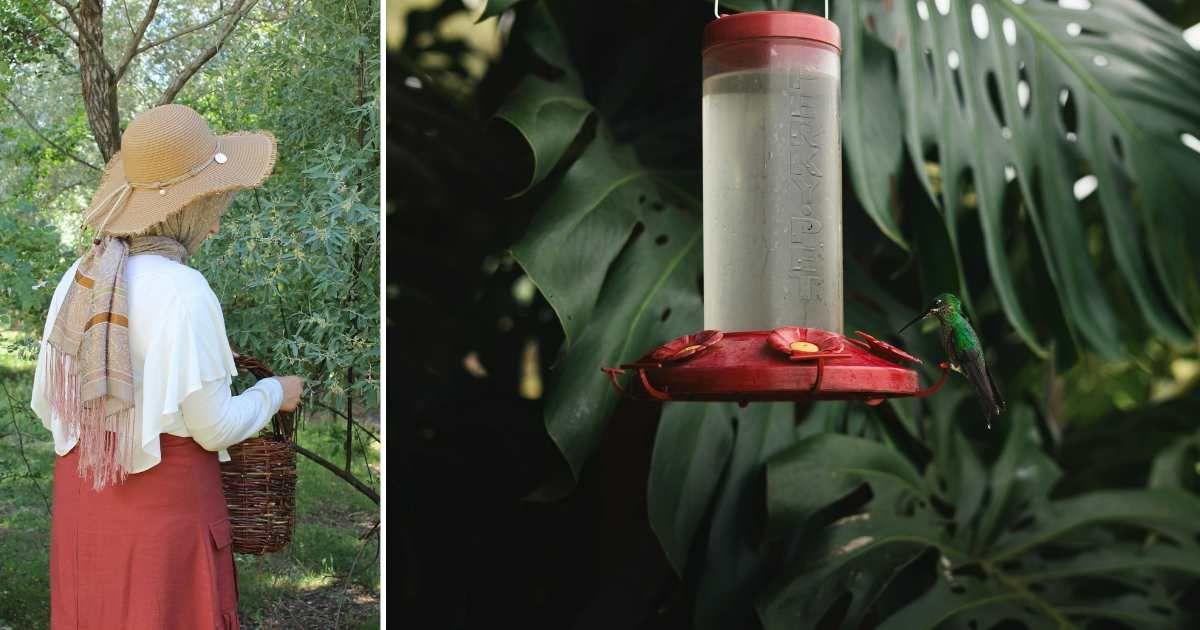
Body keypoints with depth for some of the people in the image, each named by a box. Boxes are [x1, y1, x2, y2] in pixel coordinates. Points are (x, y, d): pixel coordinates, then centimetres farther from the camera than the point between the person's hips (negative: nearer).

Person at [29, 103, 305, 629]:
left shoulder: (80, 278, 0)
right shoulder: (184, 293, -20)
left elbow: (47, 401, 7)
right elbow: (214, 427, -15)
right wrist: (274, 394, 4)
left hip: (82, 492, 6)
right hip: (166, 498, -6)